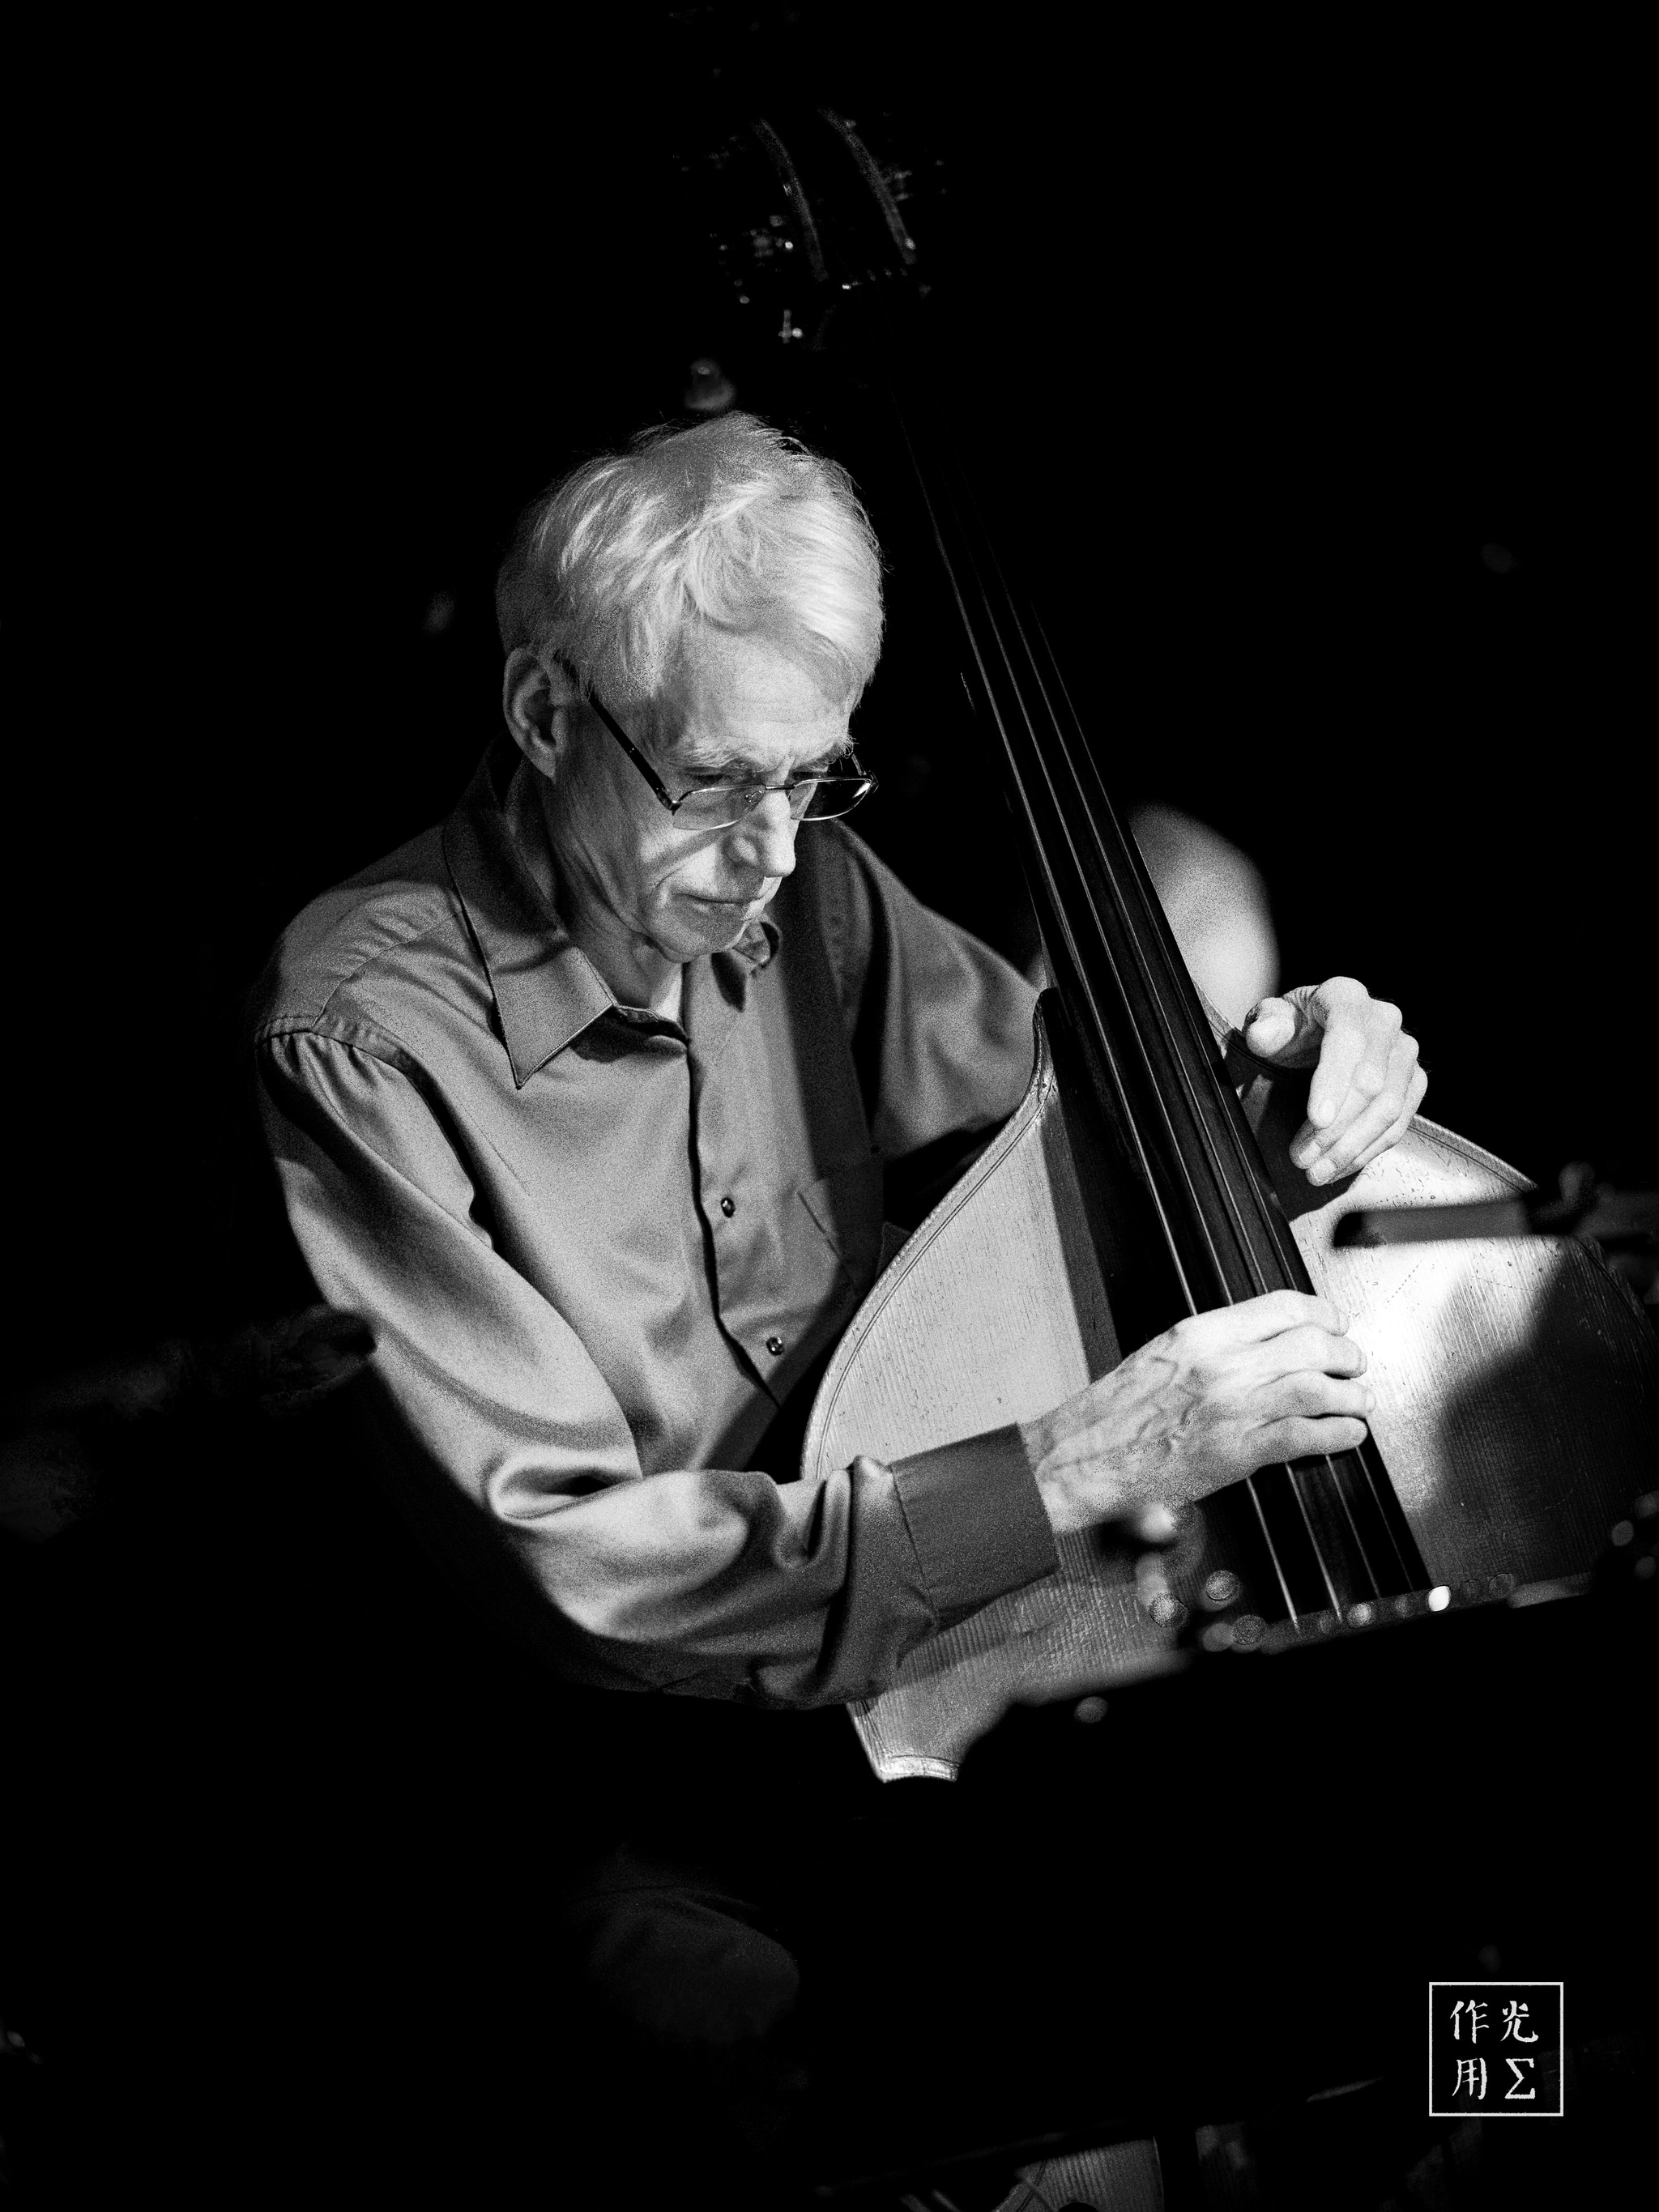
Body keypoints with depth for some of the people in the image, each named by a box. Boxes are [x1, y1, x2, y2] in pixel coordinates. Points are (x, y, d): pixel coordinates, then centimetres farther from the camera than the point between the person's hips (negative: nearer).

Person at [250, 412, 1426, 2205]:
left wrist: (1259, 1076, -9)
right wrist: (1080, 1465, -28)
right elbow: (576, 1560, -23)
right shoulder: (363, 1045, -19)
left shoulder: (803, 894, 0)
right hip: (636, 1800, -5)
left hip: (929, 1639, 6)